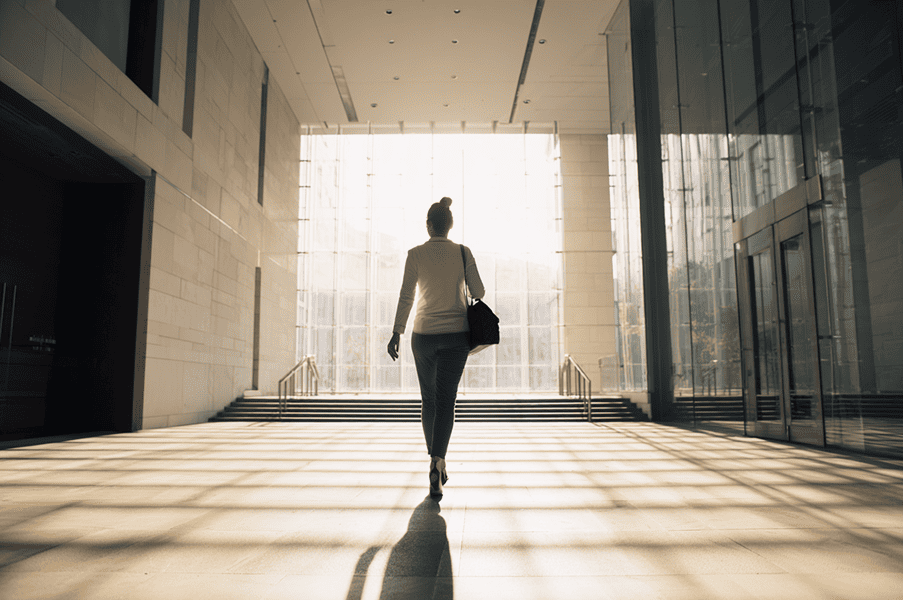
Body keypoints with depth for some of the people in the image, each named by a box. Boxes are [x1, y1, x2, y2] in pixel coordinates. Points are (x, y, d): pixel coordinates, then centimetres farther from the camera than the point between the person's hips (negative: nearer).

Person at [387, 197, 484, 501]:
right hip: (456, 335, 0)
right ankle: (437, 460, -21)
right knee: (446, 400, -1)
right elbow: (478, 292, -1)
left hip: (424, 335, 0)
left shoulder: (416, 254, -3)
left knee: (429, 398, 16)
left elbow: (406, 296, -8)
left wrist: (396, 333, -4)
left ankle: (436, 460, 27)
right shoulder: (463, 253, -2)